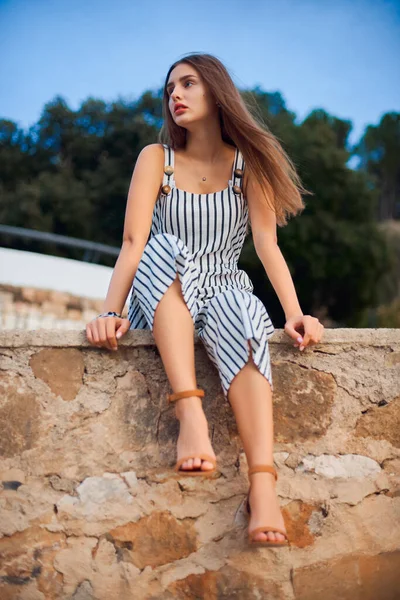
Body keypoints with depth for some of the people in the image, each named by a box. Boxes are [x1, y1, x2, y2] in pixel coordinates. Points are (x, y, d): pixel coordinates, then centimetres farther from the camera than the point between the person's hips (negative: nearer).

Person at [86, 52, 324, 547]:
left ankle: (263, 483, -52)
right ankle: (189, 411, -47)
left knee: (242, 313, -36)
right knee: (167, 248, -32)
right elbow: (133, 243, -8)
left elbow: (267, 244, -4)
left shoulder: (248, 163, 6)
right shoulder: (156, 159, 5)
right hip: (162, 301, 0)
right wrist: (110, 312, -25)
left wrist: (295, 314, -20)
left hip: (223, 295, 0)